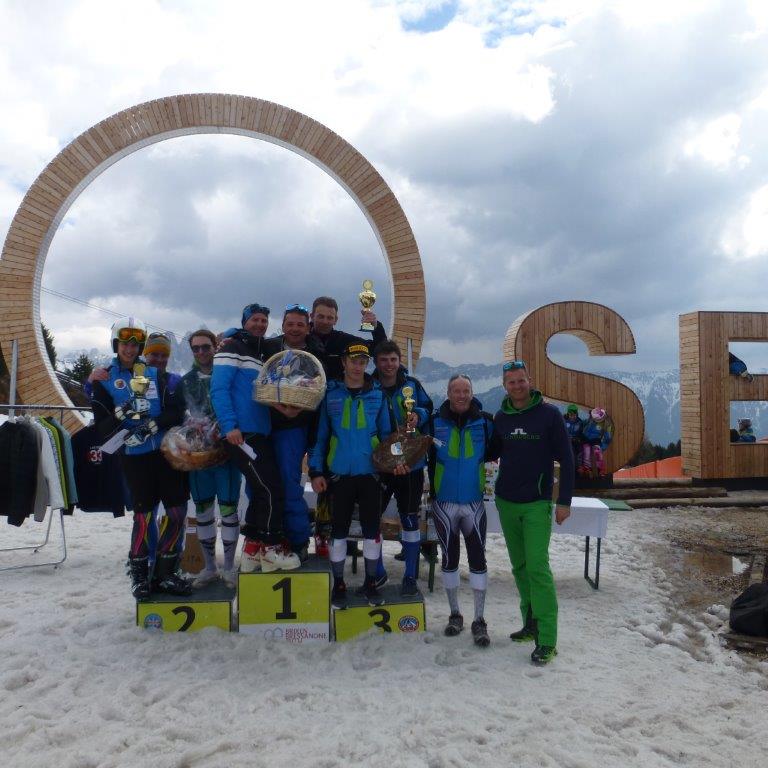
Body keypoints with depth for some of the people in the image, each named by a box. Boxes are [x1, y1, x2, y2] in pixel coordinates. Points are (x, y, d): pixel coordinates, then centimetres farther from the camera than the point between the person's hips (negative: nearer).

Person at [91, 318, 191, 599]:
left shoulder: (155, 374, 10)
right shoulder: (104, 380, 4)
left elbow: (177, 411, 2)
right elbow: (101, 427, -2)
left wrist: (155, 423, -16)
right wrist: (120, 415, -21)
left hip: (166, 451, 3)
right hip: (134, 457, -3)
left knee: (177, 509, 1)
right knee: (144, 513, -2)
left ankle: (165, 572, 15)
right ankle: (139, 574, 18)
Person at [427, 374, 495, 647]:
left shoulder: (484, 421, -4)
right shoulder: (435, 421, -5)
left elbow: (492, 452, 7)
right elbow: (425, 454, 3)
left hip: (474, 503, 0)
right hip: (443, 503, 1)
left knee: (477, 559, 1)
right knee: (449, 559, 11)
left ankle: (479, 620, 14)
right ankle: (455, 614, 28)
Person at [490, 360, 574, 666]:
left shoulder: (549, 414, -6)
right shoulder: (501, 417, 5)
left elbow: (566, 459, -5)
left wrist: (564, 501, -8)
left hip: (537, 505, -5)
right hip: (506, 503, 5)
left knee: (537, 566, -10)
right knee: (519, 567, 11)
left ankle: (547, 639, -3)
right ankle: (531, 624, 24)